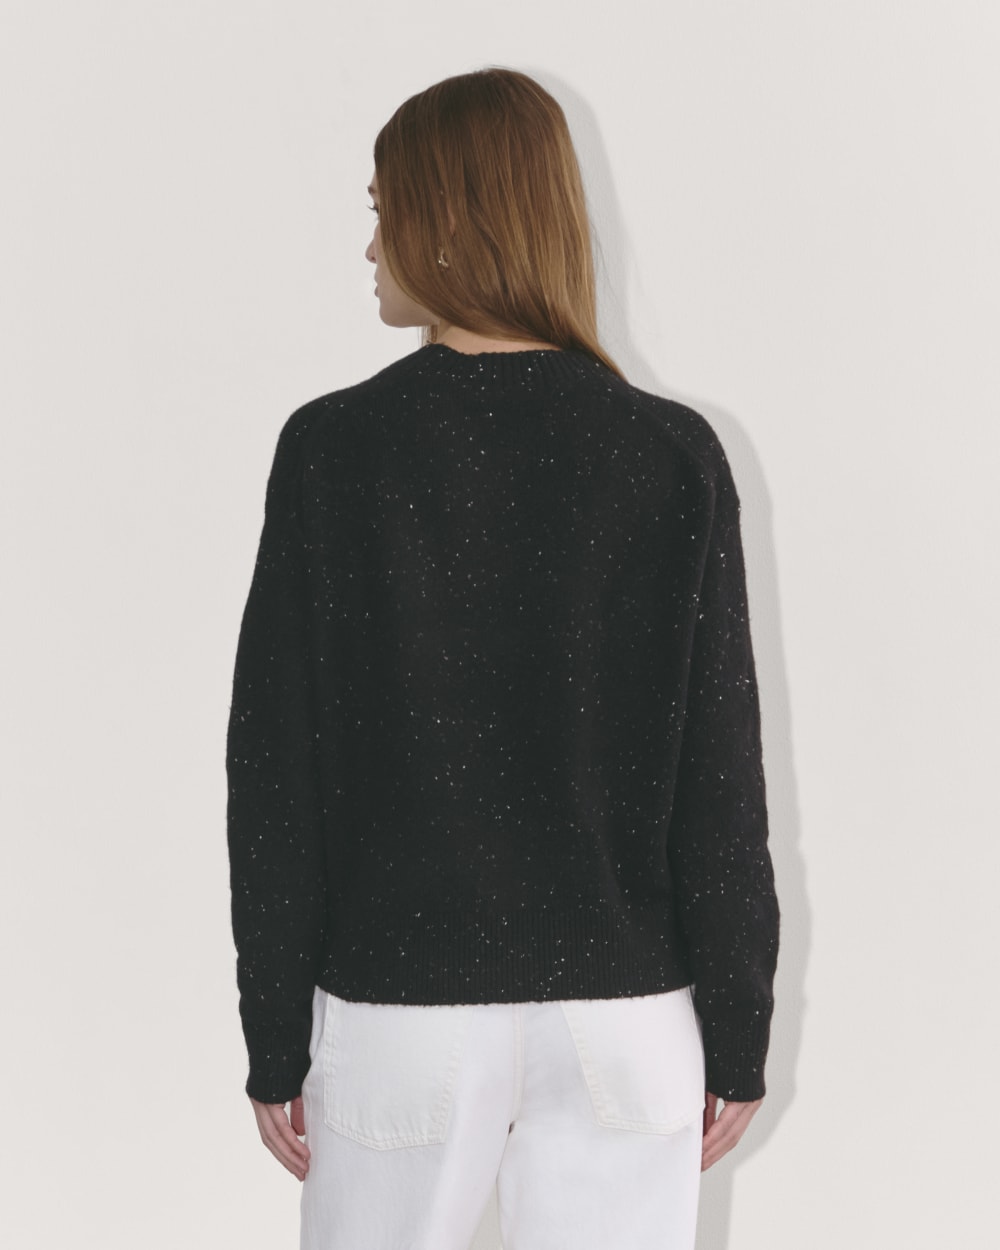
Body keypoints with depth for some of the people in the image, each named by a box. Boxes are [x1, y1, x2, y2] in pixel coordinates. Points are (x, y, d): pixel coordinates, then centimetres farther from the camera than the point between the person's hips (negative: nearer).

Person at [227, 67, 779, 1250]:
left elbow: (274, 772, -5)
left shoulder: (331, 449, -7)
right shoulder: (673, 456, -6)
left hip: (397, 1009, 0)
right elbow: (720, 780, -4)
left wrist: (276, 1038, 4)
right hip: (624, 1012, 1)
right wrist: (738, 1038, 6)